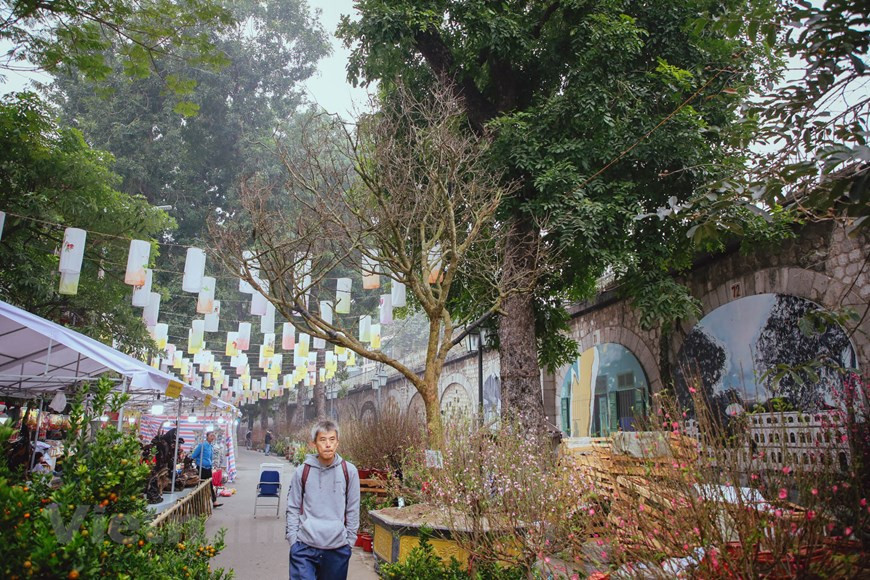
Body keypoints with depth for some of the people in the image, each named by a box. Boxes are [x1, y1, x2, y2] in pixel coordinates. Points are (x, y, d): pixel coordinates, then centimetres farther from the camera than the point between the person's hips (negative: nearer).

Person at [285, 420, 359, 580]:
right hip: (304, 548, 0)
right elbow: (293, 508, 5)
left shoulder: (349, 471, -2)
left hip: (338, 548, 1)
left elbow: (353, 509, 5)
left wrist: (350, 540, 4)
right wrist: (292, 538, 0)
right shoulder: (302, 471, -1)